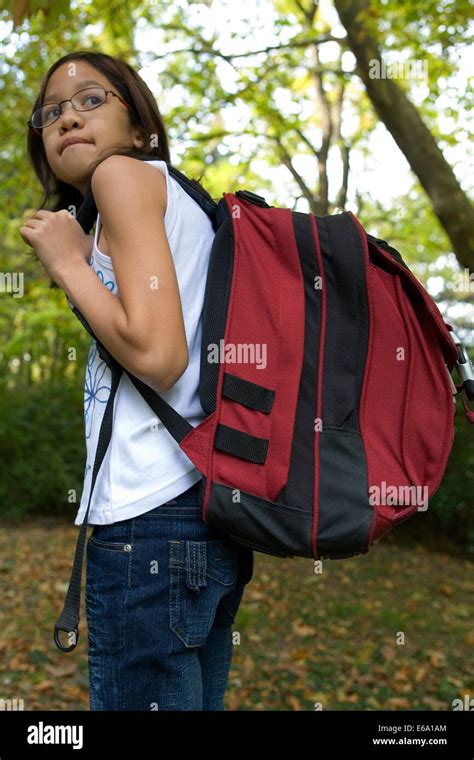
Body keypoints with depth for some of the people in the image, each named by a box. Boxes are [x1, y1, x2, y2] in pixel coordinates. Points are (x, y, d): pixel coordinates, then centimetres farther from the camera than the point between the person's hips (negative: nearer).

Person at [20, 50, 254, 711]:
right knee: (194, 698, 16)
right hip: (212, 510, 9)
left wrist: (68, 263, -5)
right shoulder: (190, 206, 22)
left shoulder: (126, 172, -3)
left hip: (152, 515, -9)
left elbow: (156, 352, -15)